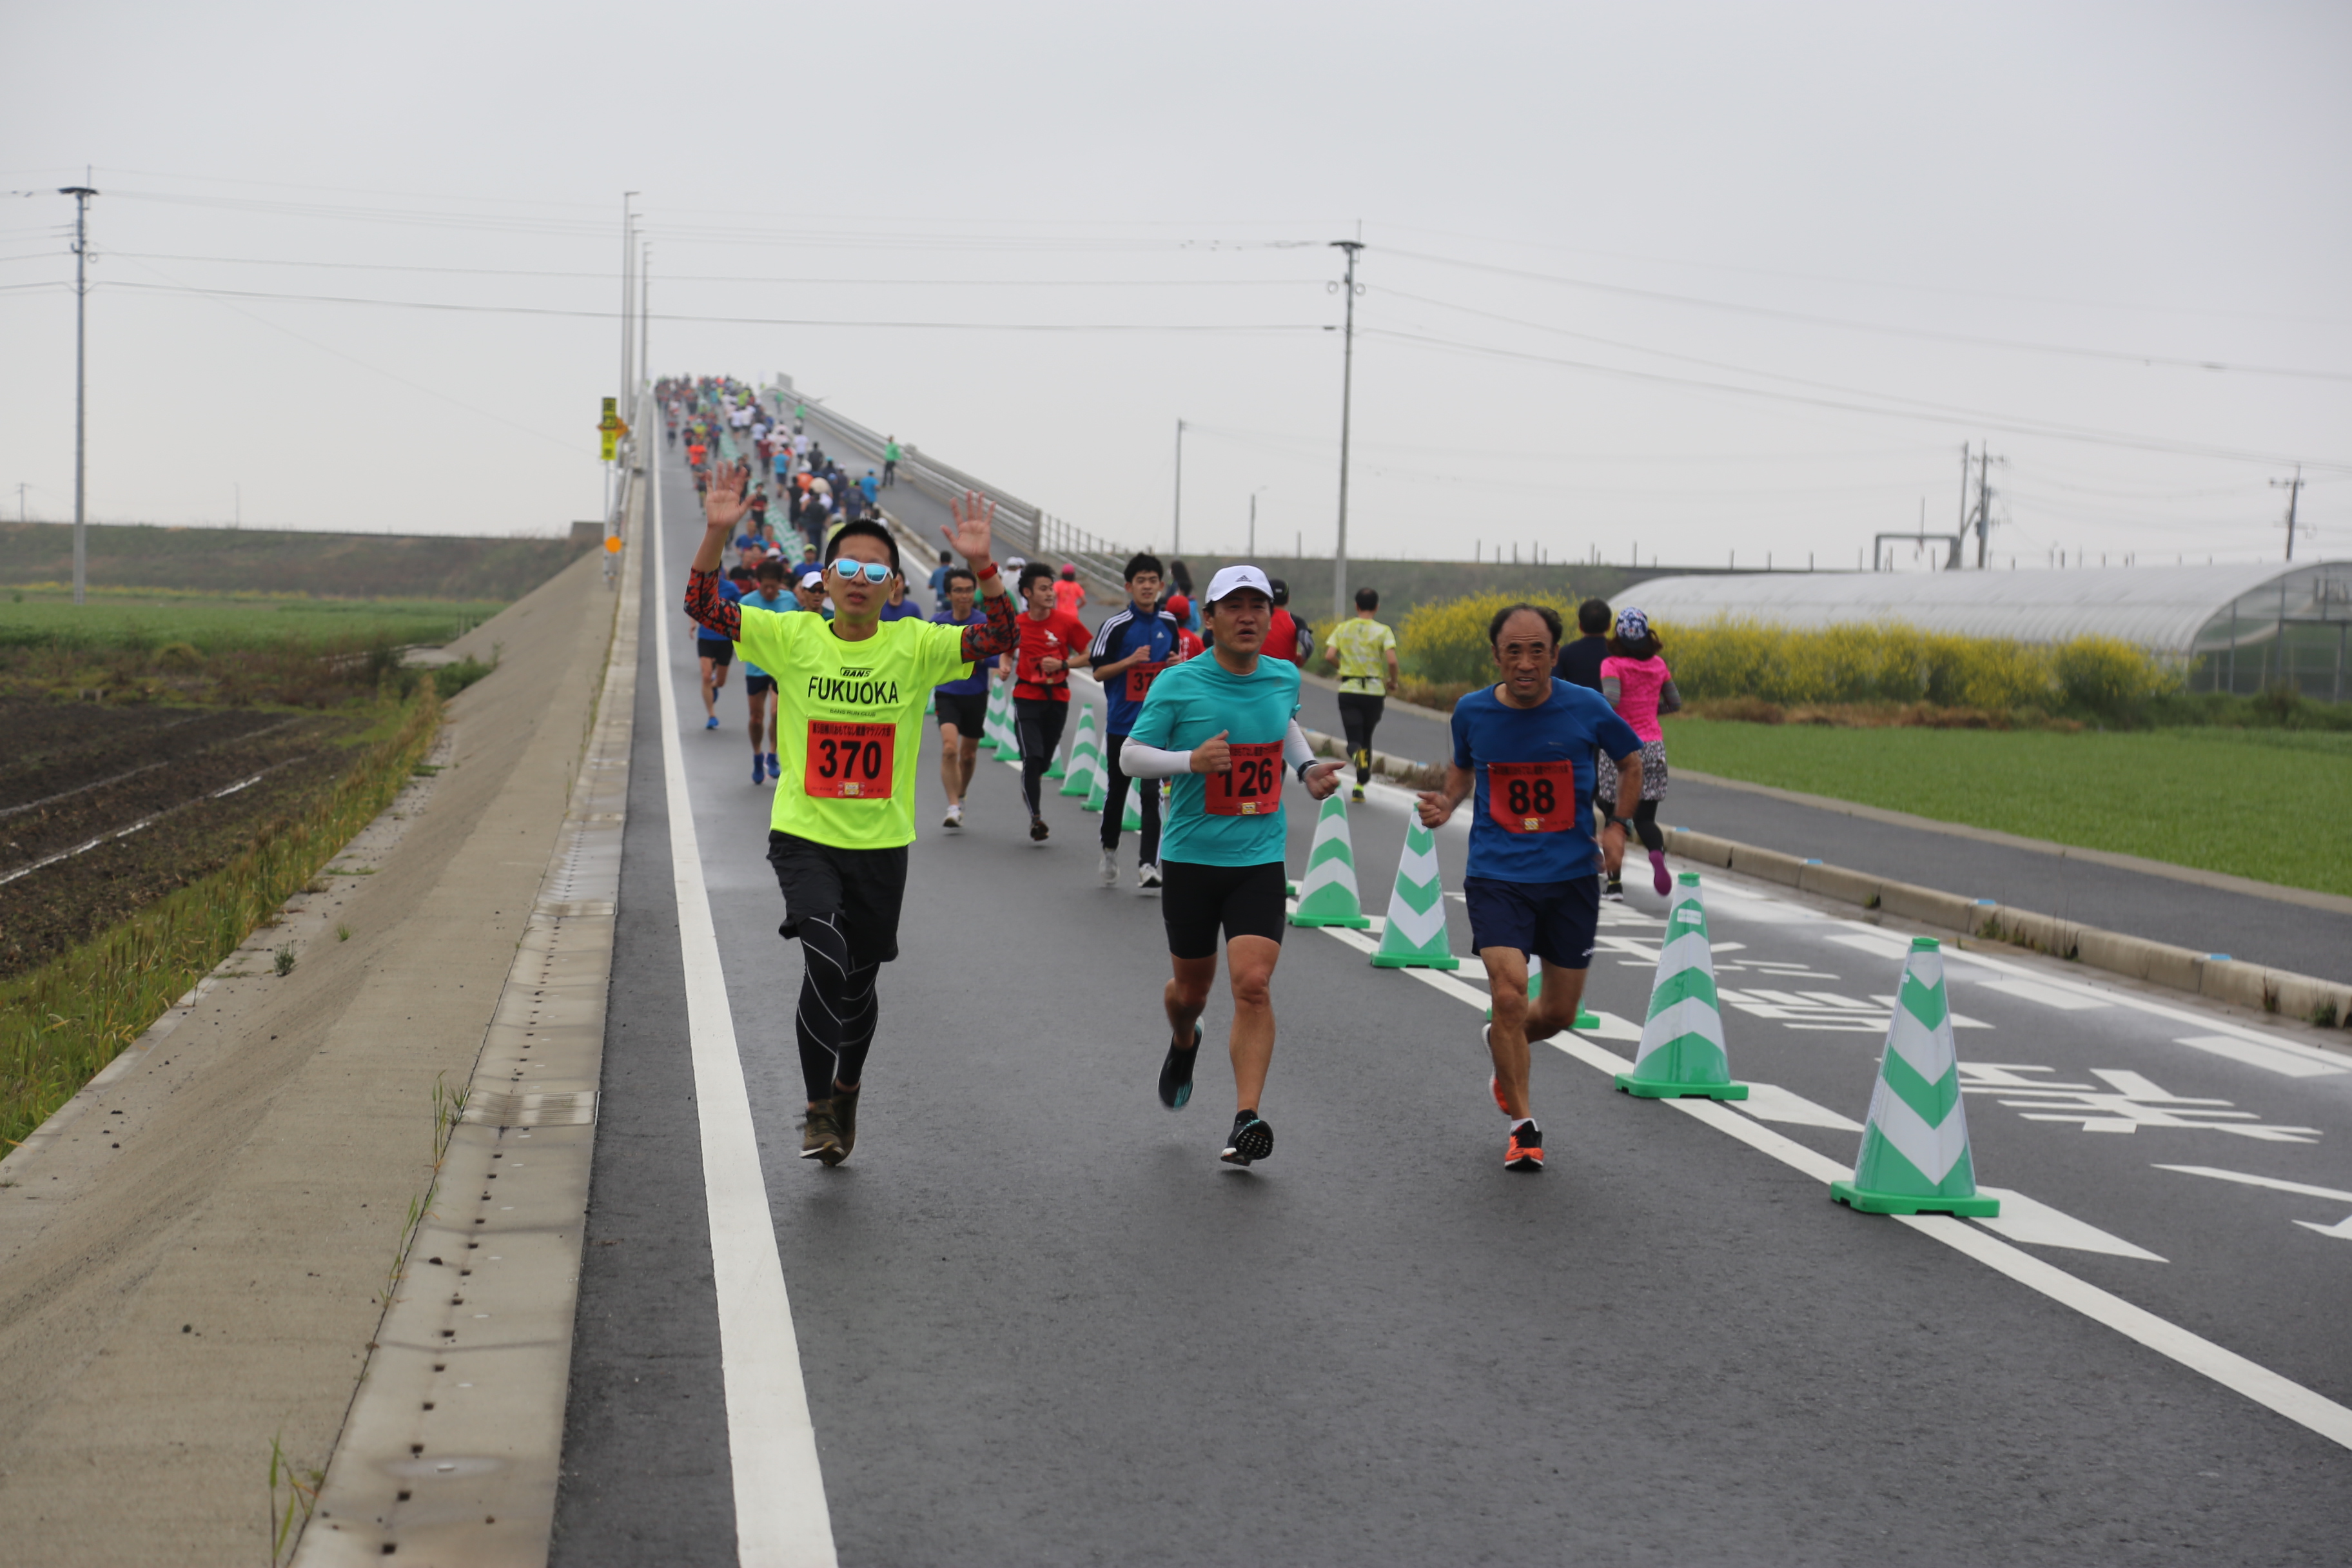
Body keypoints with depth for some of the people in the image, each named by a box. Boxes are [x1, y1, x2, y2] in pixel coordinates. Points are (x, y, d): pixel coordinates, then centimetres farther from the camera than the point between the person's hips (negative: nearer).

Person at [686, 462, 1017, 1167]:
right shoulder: (793, 637, -3)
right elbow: (703, 607, -9)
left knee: (858, 982, 14)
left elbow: (1000, 637, -13)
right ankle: (818, 1107, -5)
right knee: (826, 961, -22)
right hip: (803, 836, -2)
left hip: (881, 844, 2)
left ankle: (847, 1091, 42)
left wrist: (981, 565, -26)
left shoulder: (914, 646, -3)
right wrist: (717, 532, -22)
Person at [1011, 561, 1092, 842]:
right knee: (1032, 756, -14)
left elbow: (1089, 655, 1)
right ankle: (1036, 818, -11)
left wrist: (1063, 665, -13)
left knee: (1044, 761, 8)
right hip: (1027, 698, -1)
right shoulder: (1016, 625, 0)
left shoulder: (1067, 622, -3)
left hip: (1058, 698, 1)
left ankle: (1029, 788, 40)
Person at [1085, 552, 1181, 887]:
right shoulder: (1116, 625, -7)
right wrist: (1130, 661, -19)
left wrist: (1177, 664, -3)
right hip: (1121, 723, -2)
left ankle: (1147, 864, -9)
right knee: (1117, 792, 11)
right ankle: (1109, 850, 32)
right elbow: (1098, 671, -5)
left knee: (1151, 793, -8)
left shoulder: (1169, 623, 6)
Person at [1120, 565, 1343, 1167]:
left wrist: (1307, 767, 10)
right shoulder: (1178, 684, -9)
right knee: (1191, 988, 14)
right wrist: (1191, 760, -23)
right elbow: (1130, 756, -6)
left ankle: (1246, 1119, -15)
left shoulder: (1285, 677, 3)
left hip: (1260, 862, 1)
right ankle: (1183, 1045, 50)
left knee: (1253, 984, -15)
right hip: (1190, 860, -1)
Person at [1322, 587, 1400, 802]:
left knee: (1354, 740, -1)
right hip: (1374, 691, 0)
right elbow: (1392, 661, -14)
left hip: (1348, 690, 0)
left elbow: (1329, 656, -6)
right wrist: (1393, 681, 5)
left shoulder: (1343, 628, 5)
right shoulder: (1383, 631, -2)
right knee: (1367, 738, 18)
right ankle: (1360, 787, 17)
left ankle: (1357, 754, -38)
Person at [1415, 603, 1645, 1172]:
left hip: (1570, 877, 1)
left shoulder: (1586, 709, -8)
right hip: (1496, 875, -1)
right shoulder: (1472, 711, -4)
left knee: (1560, 1012, 9)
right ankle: (1523, 1126, -5)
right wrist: (1446, 804, -2)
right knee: (1509, 989, -20)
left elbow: (1632, 762, 10)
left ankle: (1502, 1046, 45)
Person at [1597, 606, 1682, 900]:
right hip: (1653, 746, 3)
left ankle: (1615, 883, 5)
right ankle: (1658, 852, -25)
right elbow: (1675, 703, 16)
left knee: (1616, 818, 8)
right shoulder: (1658, 665, 7)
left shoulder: (1613, 665, -8)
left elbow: (1610, 700, -24)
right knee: (1645, 818, 7)